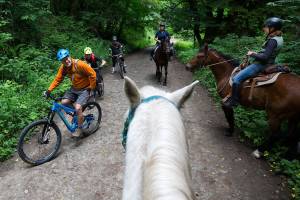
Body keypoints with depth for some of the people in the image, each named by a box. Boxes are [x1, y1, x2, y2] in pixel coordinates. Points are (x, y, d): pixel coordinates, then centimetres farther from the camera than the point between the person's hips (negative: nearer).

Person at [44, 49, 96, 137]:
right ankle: (76, 114, 20)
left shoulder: (79, 64, -25)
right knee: (64, 102, -9)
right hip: (74, 89, 6)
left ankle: (79, 128, 4)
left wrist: (91, 88, -14)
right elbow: (57, 79, -5)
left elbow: (92, 74, -21)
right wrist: (49, 90, -16)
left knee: (78, 108, -19)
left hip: (85, 89, -6)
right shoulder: (63, 67, -7)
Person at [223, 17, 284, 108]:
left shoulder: (272, 40, -21)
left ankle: (234, 101, -6)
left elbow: (265, 57, -26)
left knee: (236, 78, -14)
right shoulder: (279, 38, 10)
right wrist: (257, 53, 8)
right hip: (267, 63, 11)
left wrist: (253, 54, -13)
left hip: (261, 64, -11)